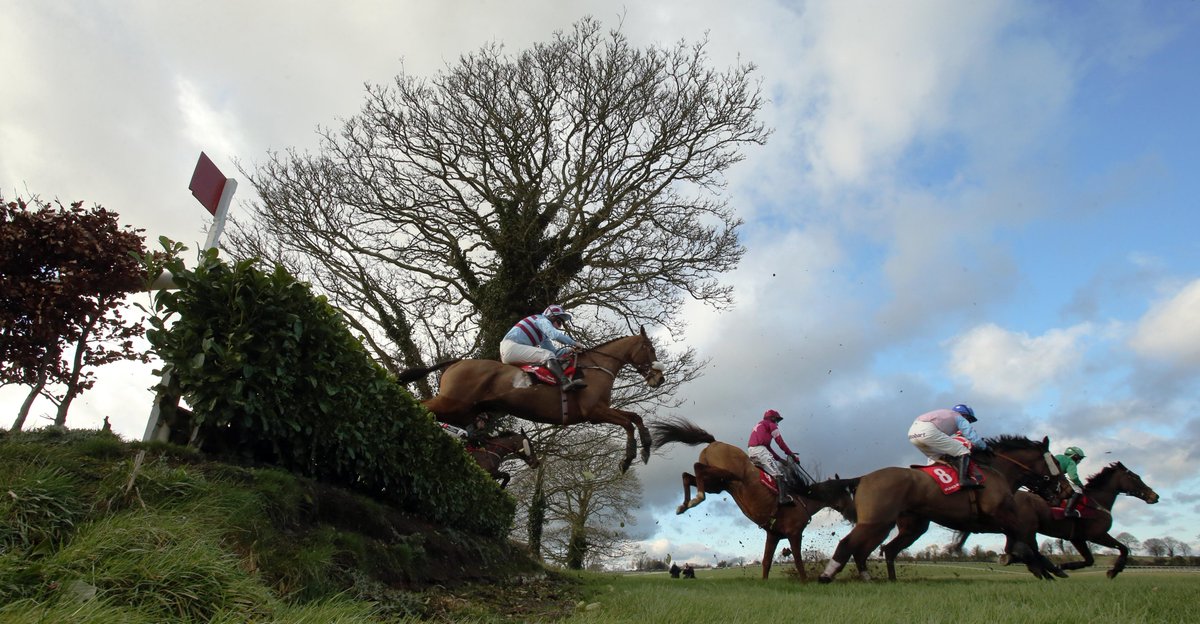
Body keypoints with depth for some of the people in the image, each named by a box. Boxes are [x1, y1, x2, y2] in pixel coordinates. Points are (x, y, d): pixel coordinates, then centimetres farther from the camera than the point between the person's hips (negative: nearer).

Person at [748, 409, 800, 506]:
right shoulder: (771, 424, 9)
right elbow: (780, 442, 4)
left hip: (750, 452, 9)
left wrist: (779, 458, 24)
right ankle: (783, 498, -25)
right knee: (780, 474, -12)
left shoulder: (759, 425, 34)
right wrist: (791, 454, 12)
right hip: (760, 450, -9)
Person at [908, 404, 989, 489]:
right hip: (927, 431, -8)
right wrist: (985, 447, 31)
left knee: (934, 457, 30)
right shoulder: (960, 418, 19)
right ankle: (963, 479, -11)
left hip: (912, 431, 8)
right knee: (963, 452, 2)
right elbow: (974, 438, 13)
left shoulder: (947, 414, 39)